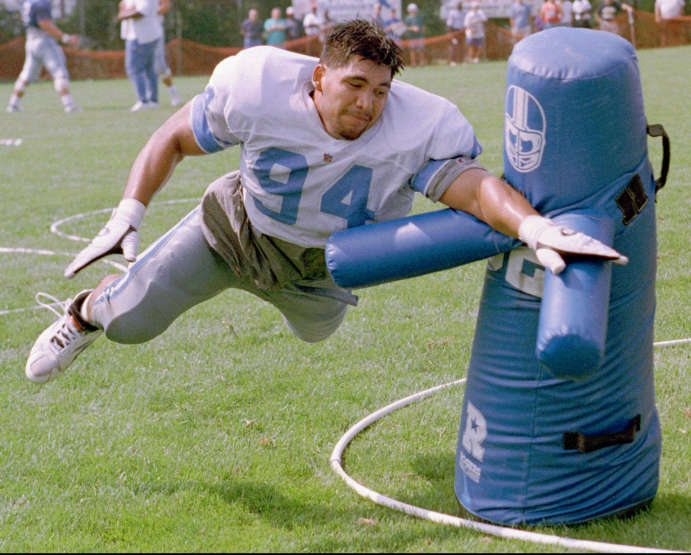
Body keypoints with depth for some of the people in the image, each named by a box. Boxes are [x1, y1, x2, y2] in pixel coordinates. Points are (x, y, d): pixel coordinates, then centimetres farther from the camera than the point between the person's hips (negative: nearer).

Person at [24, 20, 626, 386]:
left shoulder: (417, 131, -36)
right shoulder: (259, 90, -33)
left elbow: (475, 184, -53)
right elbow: (173, 139, -18)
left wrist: (536, 226, -73)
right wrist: (125, 218, -26)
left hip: (316, 261, 2)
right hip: (233, 229, -2)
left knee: (317, 326, 30)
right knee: (130, 319, -4)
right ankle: (86, 313, 36)